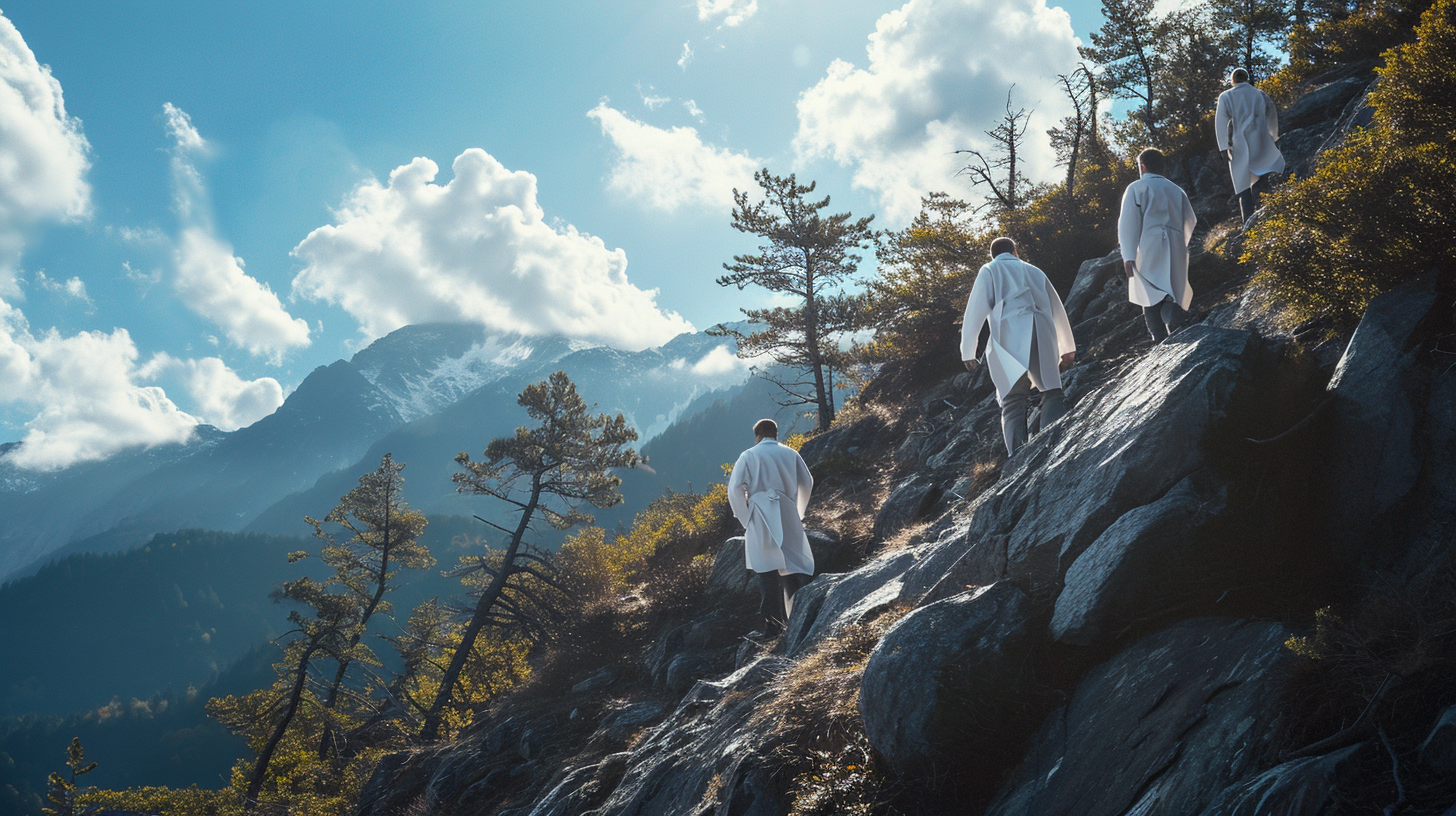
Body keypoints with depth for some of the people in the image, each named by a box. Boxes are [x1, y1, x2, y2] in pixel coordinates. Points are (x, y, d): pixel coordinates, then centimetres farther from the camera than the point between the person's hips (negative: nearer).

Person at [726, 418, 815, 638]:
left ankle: (773, 626, -6)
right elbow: (807, 483, 13)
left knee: (767, 573, -3)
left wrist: (745, 517, 2)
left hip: (761, 520, -3)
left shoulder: (749, 456, 1)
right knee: (792, 568, 8)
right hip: (788, 519, 3)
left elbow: (735, 488, -7)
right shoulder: (790, 454, 10)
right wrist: (799, 512, 24)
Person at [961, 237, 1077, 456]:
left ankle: (1018, 452, -24)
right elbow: (1057, 310, 32)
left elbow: (975, 311, 4)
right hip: (1042, 337, 3)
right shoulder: (1035, 272, 28)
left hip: (1010, 339, -2)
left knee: (1013, 403, -5)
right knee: (1051, 394, 3)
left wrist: (968, 352, 3)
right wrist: (1067, 347, 40)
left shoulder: (989, 272, 17)